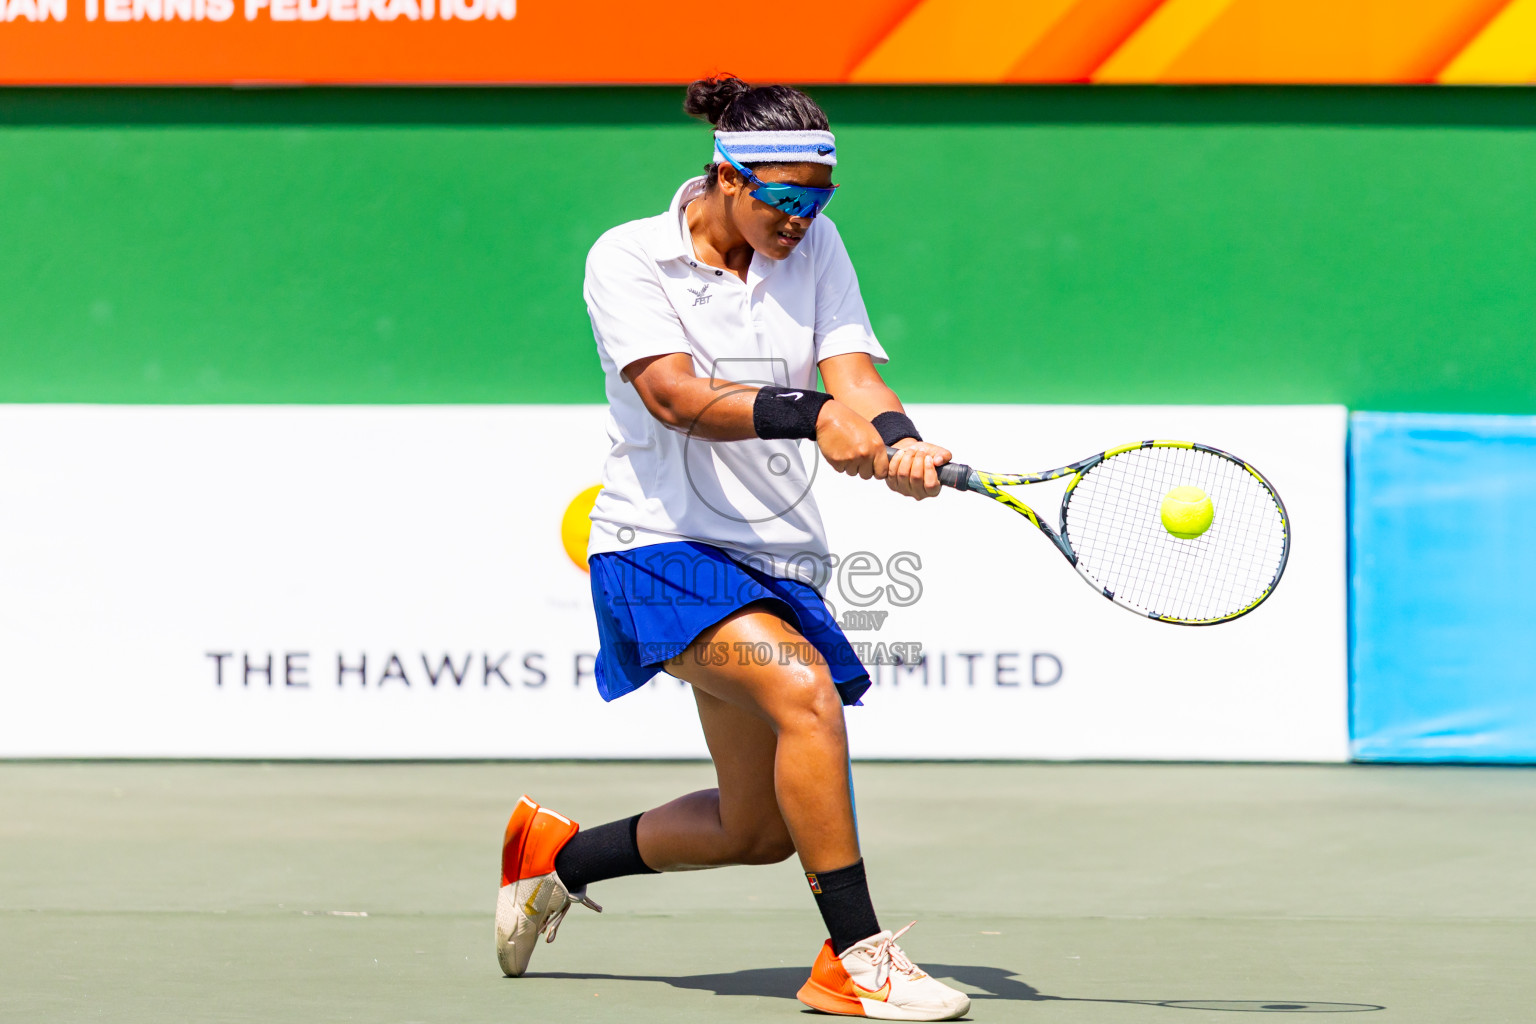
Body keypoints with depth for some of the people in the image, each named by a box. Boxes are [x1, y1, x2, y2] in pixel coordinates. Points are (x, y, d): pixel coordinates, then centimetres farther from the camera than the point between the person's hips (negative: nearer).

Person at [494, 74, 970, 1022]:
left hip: (775, 558, 7)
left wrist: (900, 443, -29)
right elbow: (676, 395, -22)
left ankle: (559, 856, 35)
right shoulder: (629, 259, -8)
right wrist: (812, 416, -36)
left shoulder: (815, 247, 7)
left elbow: (853, 373, -6)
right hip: (663, 549, -6)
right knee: (807, 692, -31)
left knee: (759, 830, 9)